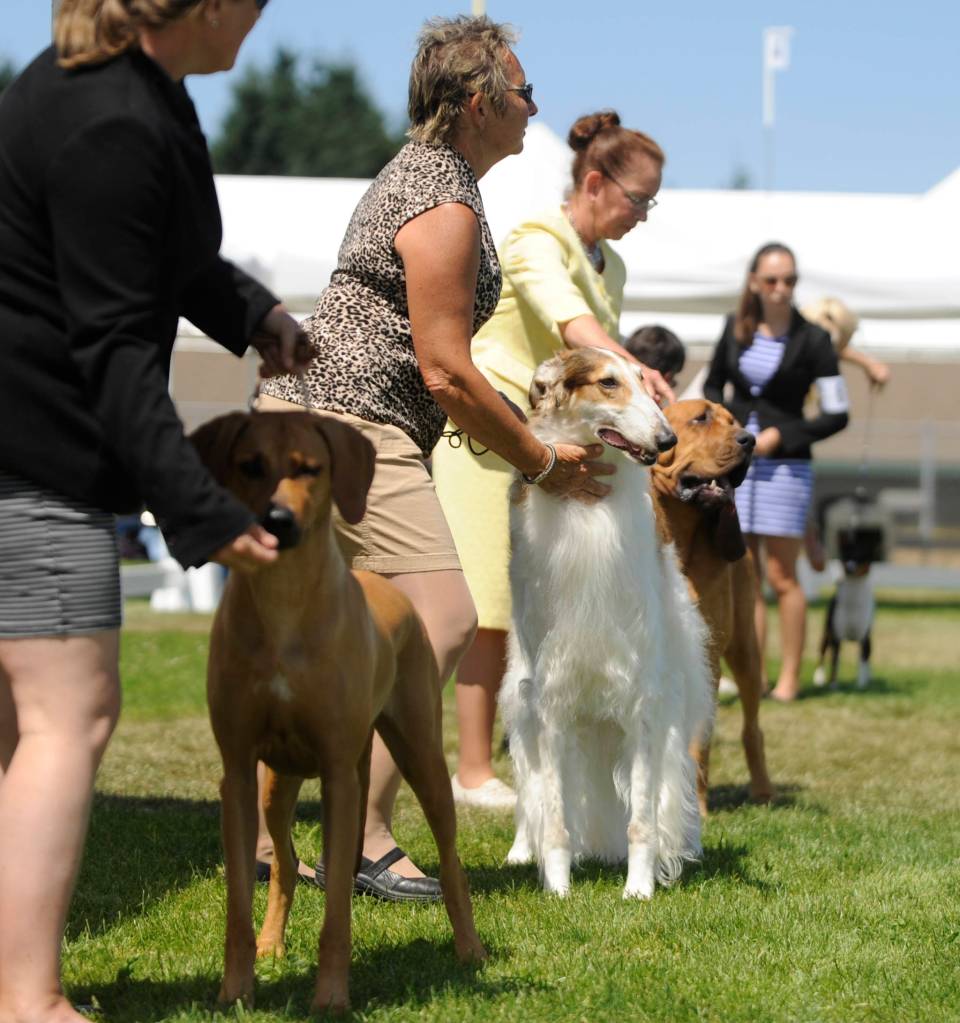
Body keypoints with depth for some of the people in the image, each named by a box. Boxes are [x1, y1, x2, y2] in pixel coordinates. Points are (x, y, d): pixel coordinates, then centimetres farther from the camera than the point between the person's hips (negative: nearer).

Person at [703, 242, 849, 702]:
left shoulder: (813, 340, -7)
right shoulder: (736, 328, 5)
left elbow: (836, 415, -5)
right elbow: (712, 385, 18)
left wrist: (780, 436, -11)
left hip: (785, 465, -4)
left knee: (782, 577, -2)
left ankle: (790, 677, 7)